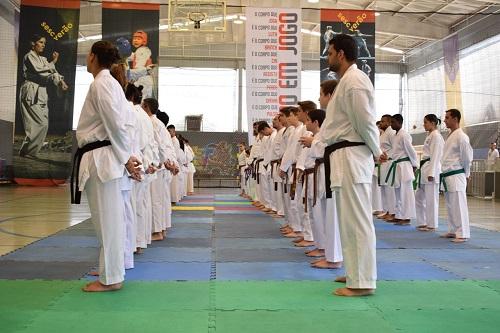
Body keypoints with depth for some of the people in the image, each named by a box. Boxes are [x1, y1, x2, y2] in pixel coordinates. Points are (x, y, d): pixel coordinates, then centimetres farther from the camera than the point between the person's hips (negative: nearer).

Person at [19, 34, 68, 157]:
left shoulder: (43, 59, 19)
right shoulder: (29, 57, -5)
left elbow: (52, 72, 7)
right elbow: (39, 71, -19)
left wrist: (60, 81, -13)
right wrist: (53, 62, -9)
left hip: (41, 93, 8)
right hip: (31, 93, -8)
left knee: (43, 124, 6)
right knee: (41, 123, -14)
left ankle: (31, 150, 15)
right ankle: (25, 150, -5)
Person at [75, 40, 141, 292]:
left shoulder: (101, 84, -12)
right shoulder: (109, 83, 18)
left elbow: (116, 124, -17)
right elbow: (116, 124, 16)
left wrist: (125, 158, -12)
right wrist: (126, 157, 13)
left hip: (100, 158, -10)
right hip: (105, 157, 10)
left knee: (106, 218, -4)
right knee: (110, 217, 15)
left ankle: (111, 278, 5)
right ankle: (111, 270, 27)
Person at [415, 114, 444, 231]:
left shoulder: (436, 136, -10)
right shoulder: (430, 136, 18)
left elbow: (435, 156, -16)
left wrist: (431, 173, -20)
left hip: (431, 169, -10)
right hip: (424, 169, 10)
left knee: (431, 198, -4)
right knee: (419, 197, 13)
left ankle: (432, 224, 4)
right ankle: (422, 222, 21)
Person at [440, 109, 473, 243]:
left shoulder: (461, 137, -13)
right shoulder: (450, 136, 15)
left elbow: (467, 157, -12)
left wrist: (466, 174, -2)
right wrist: (444, 174, 15)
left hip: (456, 176, -9)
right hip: (447, 176, 9)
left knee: (458, 205, -6)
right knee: (450, 205, 14)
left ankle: (462, 234, -1)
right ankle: (453, 231, 24)